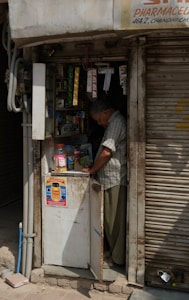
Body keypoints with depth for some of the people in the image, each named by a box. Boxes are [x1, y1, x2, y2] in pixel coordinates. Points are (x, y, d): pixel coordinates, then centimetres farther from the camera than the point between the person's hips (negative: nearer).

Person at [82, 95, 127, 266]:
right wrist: (95, 170, 15)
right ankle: (114, 253, 26)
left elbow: (106, 152, -20)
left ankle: (118, 258, 9)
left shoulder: (116, 122, -14)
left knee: (115, 220, -1)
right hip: (111, 180, 10)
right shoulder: (115, 122, 19)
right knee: (111, 219, 16)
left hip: (115, 180, -10)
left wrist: (92, 170, -8)